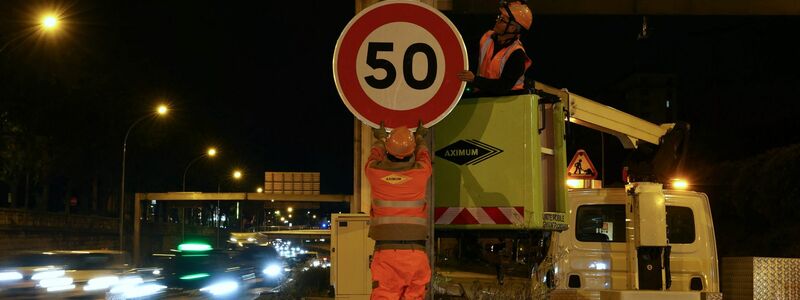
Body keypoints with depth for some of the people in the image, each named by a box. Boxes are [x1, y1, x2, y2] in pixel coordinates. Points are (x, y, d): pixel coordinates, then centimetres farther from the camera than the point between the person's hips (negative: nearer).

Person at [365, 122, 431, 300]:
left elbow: (375, 155, 25)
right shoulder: (420, 173, -1)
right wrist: (420, 138, 45)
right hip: (416, 253, 0)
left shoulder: (375, 172, 0)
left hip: (385, 251, 0)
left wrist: (380, 138, 46)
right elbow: (423, 155, 24)